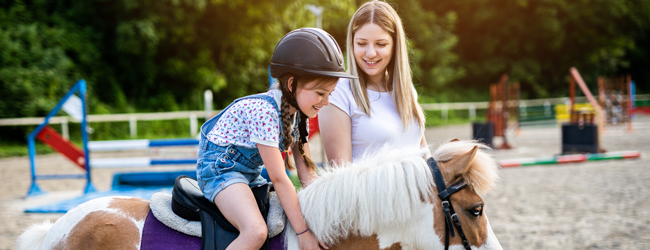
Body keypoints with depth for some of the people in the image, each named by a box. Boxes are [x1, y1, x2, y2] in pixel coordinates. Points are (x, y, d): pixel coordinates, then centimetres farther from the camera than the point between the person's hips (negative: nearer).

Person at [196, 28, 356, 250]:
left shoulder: (298, 111, -2)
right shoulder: (263, 111, -28)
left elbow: (306, 172, 0)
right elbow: (279, 179, -27)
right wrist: (303, 232, -25)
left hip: (250, 172, 10)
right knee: (256, 232, -29)